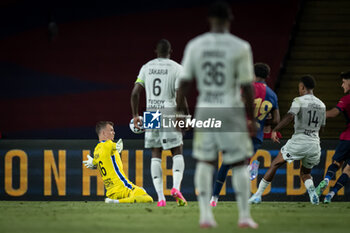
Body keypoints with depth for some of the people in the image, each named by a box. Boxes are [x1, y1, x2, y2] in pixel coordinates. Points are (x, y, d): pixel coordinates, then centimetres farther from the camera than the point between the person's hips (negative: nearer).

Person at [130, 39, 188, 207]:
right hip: (169, 114, -3)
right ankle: (176, 187, -18)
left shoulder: (146, 68, 9)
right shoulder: (176, 68, -2)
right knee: (177, 152, 7)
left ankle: (160, 197, -1)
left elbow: (135, 93, 4)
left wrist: (135, 115, 12)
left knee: (156, 155, 7)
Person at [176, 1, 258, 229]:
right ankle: (245, 216, 9)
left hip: (205, 110, 2)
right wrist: (252, 118, 2)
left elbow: (185, 82, 1)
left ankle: (205, 215, 3)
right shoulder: (240, 47, -7)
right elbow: (247, 86, -7)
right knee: (239, 163, 8)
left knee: (204, 162, 12)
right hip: (231, 110, -2)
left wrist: (180, 113, 9)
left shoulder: (195, 46, 0)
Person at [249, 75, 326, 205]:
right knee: (305, 173, 22)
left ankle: (258, 195, 9)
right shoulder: (321, 105, 15)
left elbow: (289, 117, -20)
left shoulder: (299, 101, -4)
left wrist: (274, 130, -20)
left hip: (299, 141, -5)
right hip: (314, 143, 5)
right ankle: (312, 193, -9)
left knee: (275, 165, 9)